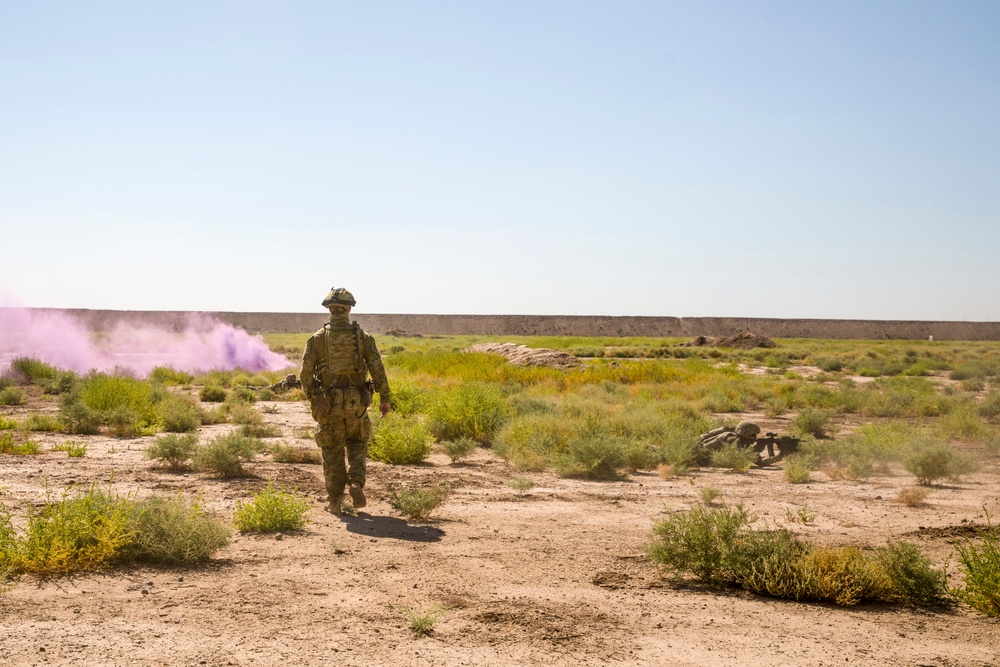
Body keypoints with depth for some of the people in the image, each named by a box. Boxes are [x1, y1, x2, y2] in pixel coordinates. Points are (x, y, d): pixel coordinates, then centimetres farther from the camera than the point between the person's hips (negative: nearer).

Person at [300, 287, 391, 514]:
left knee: (333, 452, 9)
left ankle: (336, 502, 11)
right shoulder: (362, 336, -1)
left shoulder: (317, 338, -1)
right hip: (356, 402, 0)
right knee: (357, 444, 19)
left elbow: (306, 372, -4)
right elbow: (377, 369, -6)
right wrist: (384, 398, 2)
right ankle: (356, 483, -4)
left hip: (329, 404, 0)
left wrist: (311, 398, 11)